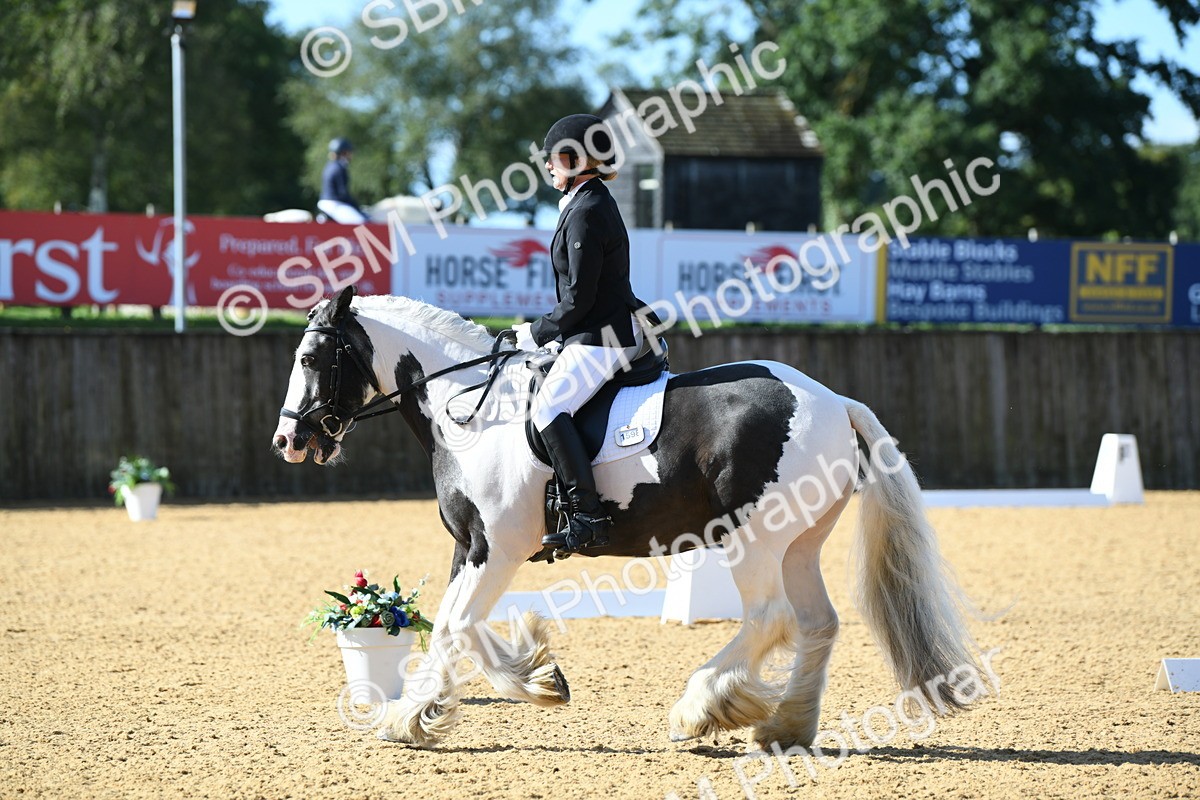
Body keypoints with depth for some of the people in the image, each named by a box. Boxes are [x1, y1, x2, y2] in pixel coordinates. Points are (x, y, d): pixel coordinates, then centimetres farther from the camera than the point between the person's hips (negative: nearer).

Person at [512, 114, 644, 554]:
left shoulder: (585, 213, -16)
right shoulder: (592, 203, 16)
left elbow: (579, 299, -18)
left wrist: (537, 333, -6)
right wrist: (540, 330, 16)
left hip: (602, 337, -11)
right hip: (595, 335, 11)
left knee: (548, 407, -22)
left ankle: (589, 516, -27)